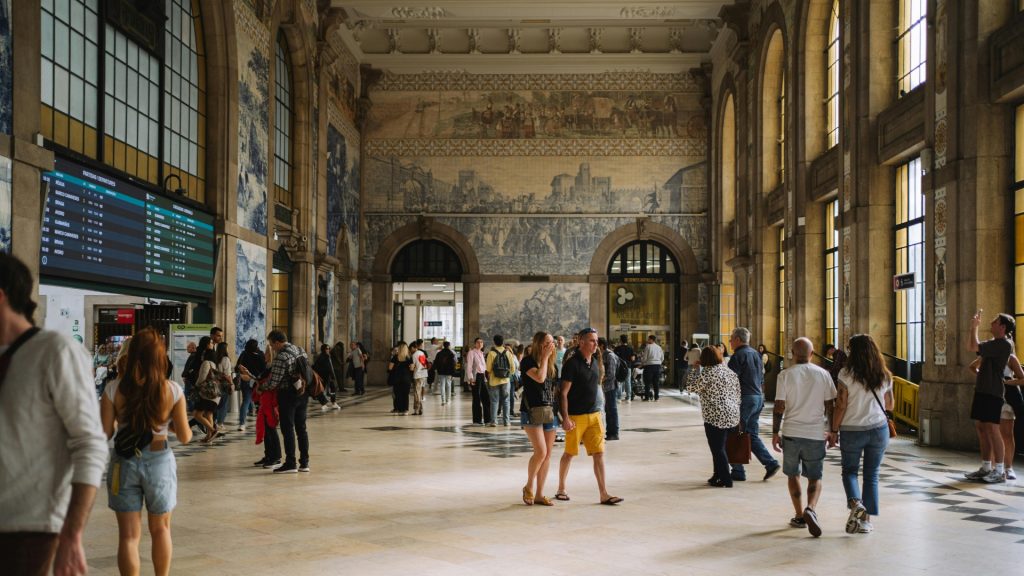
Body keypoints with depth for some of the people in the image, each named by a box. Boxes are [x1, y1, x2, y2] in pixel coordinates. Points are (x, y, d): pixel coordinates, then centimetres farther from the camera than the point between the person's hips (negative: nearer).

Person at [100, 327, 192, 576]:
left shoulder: (115, 389, -10)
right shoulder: (172, 390, -10)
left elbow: (105, 433, -8)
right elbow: (185, 437, -7)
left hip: (124, 462, 0)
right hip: (159, 461, 0)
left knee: (128, 534, 9)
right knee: (161, 529, 21)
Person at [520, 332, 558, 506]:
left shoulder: (551, 364, 14)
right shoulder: (528, 361, -7)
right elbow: (539, 377, -25)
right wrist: (545, 357, -14)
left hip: (549, 411, 7)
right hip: (531, 411, -7)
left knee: (548, 454, 5)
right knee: (540, 452, -16)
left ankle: (539, 494, 13)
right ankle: (528, 487, 6)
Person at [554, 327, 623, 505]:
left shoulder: (594, 361, 9)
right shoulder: (572, 363, -13)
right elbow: (564, 393, -15)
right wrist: (565, 418, -19)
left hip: (594, 415, 6)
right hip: (576, 417, -6)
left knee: (599, 453, -1)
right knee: (569, 454, 7)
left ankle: (604, 494, -1)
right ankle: (561, 489, 24)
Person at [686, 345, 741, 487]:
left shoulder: (707, 373, -14)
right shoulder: (730, 372, 10)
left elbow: (691, 387, -5)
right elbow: (738, 395, 13)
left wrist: (694, 368, 3)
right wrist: (736, 414, 21)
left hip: (715, 418, -8)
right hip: (732, 416, 8)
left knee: (717, 449, 2)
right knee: (720, 447, 18)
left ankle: (725, 480, 5)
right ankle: (718, 475, 26)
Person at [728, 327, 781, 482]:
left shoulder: (738, 355, -12)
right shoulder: (756, 354, 15)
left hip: (744, 399, -8)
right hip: (758, 397, 8)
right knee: (752, 434, 15)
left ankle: (738, 472, 4)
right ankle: (770, 463, 4)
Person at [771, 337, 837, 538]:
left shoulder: (785, 375, -4)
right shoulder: (823, 374, 0)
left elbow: (779, 407, -6)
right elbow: (830, 406, 3)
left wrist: (775, 433, 3)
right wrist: (832, 431, 13)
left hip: (791, 433, -1)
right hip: (816, 434, 1)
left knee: (793, 475, 16)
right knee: (815, 477, 11)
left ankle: (800, 516, 17)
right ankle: (810, 509, -14)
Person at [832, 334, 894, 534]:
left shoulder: (847, 374, -10)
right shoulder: (885, 375, 2)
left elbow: (841, 406, -11)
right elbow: (889, 406, 11)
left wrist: (834, 431, -3)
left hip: (852, 430, -3)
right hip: (879, 429, 3)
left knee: (849, 470, 12)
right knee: (872, 474, 12)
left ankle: (855, 504, -14)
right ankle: (866, 520, 12)